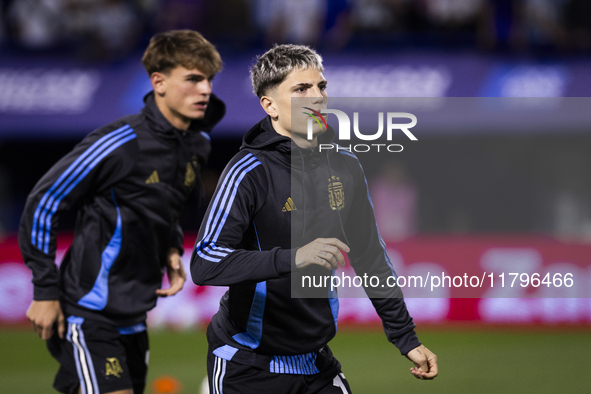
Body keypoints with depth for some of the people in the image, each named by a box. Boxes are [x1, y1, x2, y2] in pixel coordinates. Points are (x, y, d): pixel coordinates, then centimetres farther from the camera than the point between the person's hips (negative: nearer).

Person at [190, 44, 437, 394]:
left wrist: (406, 338, 14)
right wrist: (292, 258, -34)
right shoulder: (249, 172, -15)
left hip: (317, 364, 5)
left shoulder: (345, 167, 4)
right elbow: (205, 264, -25)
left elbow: (371, 259, 15)